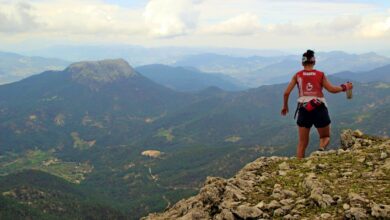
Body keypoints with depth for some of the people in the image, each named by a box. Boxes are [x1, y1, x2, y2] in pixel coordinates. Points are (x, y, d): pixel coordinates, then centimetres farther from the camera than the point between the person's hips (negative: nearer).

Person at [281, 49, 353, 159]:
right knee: (325, 137, 19)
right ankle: (321, 149, -14)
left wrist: (285, 106, 20)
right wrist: (345, 87, 21)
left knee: (302, 143, 12)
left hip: (304, 109, 1)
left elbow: (286, 93, 4)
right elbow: (332, 89, 3)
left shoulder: (298, 75, 7)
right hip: (320, 109, -1)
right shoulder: (320, 75, 5)